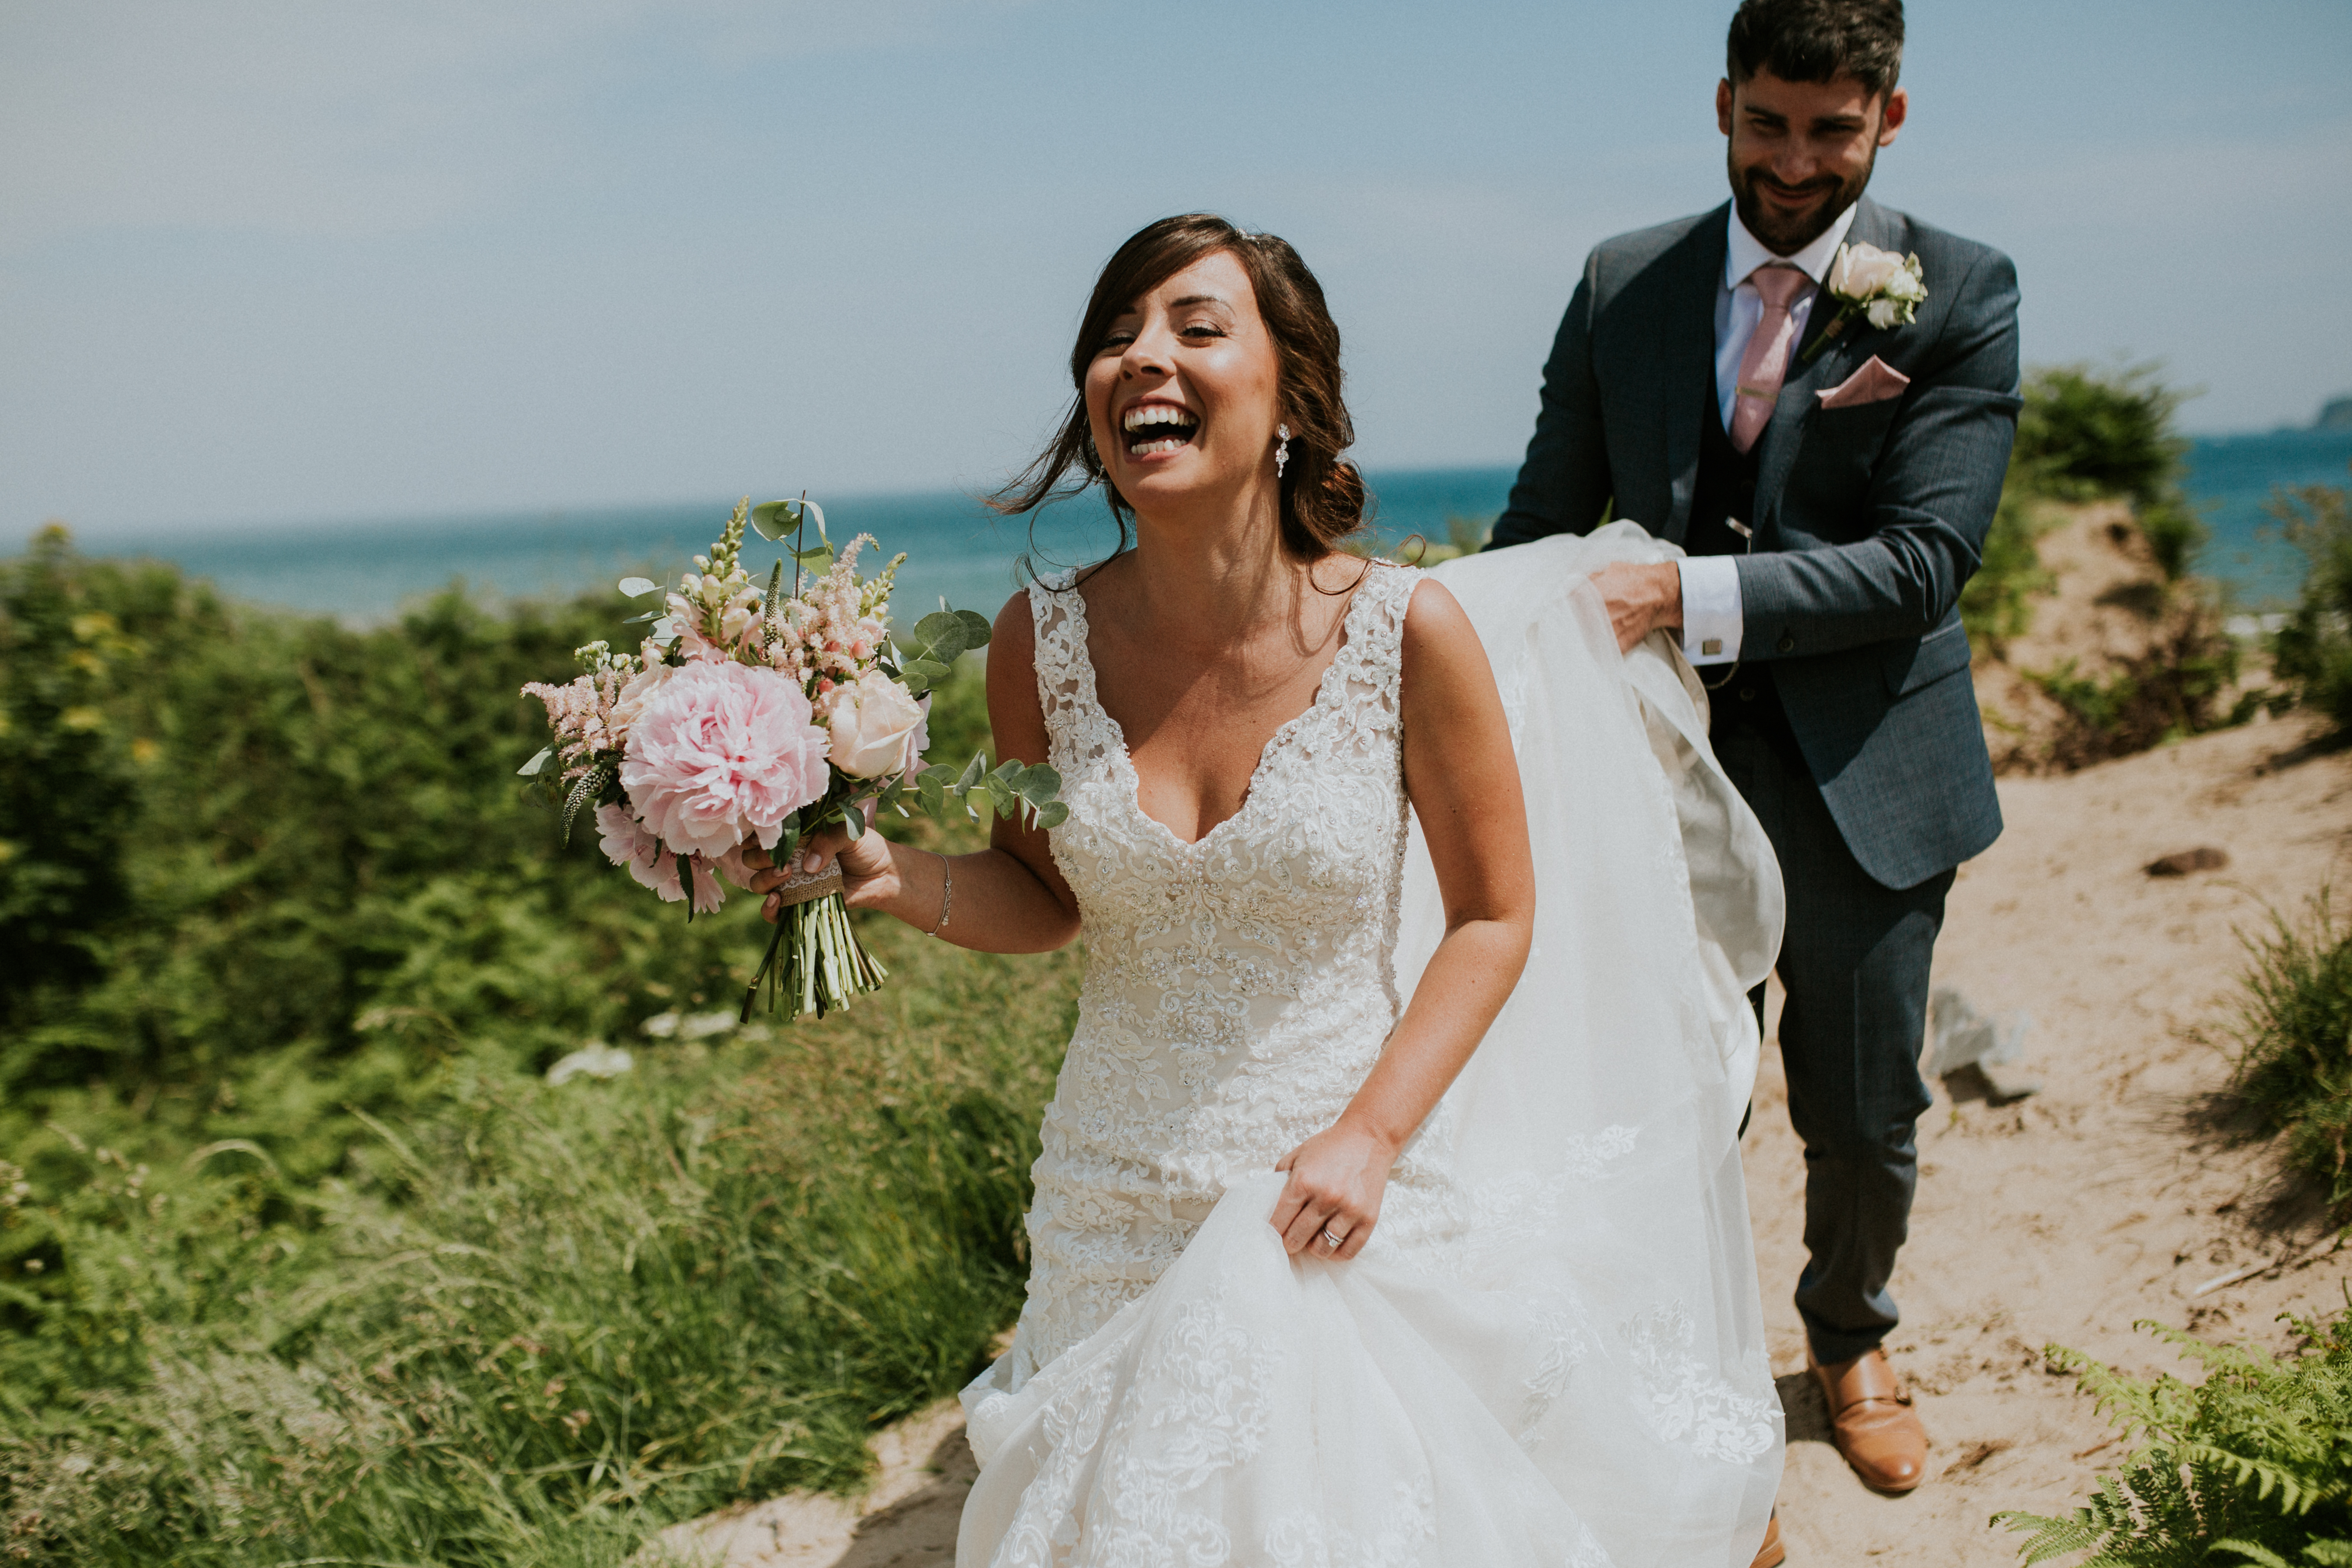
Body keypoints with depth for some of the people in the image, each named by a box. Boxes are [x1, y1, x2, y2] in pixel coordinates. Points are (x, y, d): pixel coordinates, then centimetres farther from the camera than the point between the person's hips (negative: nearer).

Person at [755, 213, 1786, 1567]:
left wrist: (1375, 1136, -15)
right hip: (1127, 1204, 2)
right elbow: (1045, 899, 3)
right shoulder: (1045, 640, -11)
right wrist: (900, 877, -17)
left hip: (1362, 1196, -2)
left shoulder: (1407, 631, -17)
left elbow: (1495, 913, -7)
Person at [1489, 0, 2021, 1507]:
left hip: (1865, 773, -1)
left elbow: (1924, 559, -18)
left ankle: (1851, 1340, 45)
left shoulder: (1962, 293, -7)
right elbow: (1545, 521, 4)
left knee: (1864, 1114, 15)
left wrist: (1691, 593, -28)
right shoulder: (1624, 283, 1)